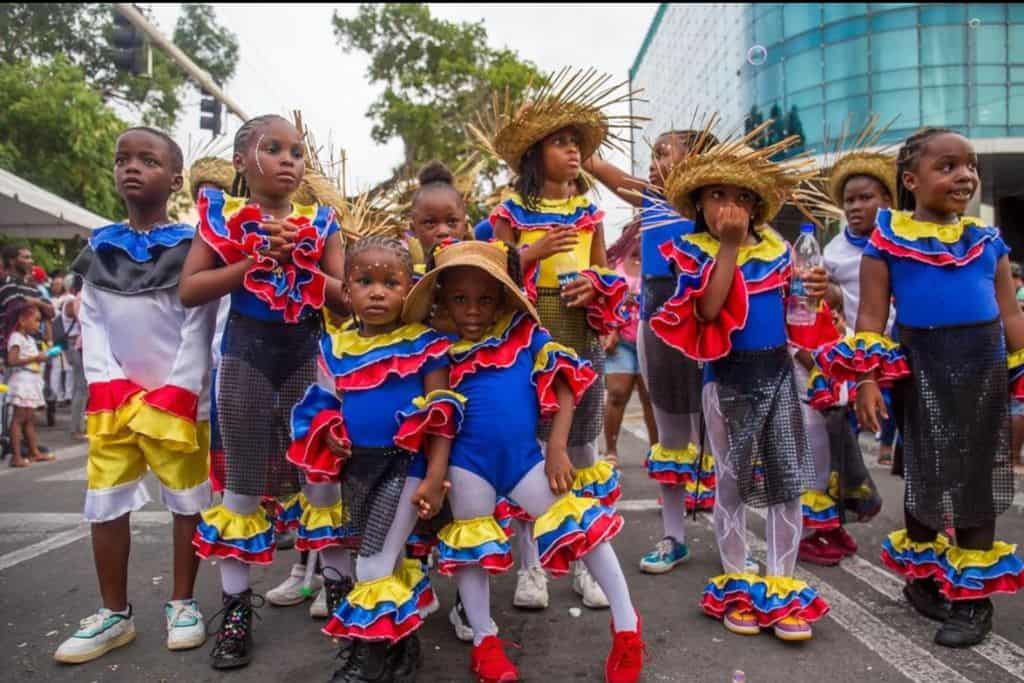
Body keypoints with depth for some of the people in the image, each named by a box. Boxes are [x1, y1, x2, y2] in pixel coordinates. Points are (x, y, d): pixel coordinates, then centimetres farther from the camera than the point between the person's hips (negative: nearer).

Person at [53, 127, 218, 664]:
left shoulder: (191, 246, -3)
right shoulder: (99, 247, 9)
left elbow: (199, 327, -8)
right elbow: (91, 321, 6)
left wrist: (175, 394, -14)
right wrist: (105, 385, -6)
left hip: (178, 397, -4)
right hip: (113, 397, 4)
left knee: (188, 501, 7)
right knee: (104, 504, 9)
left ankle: (182, 604, 23)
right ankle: (114, 615, 23)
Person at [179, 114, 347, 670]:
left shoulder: (319, 224, 6)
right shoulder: (221, 215, 2)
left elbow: (346, 297, -1)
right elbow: (189, 291, -6)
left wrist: (296, 260, -13)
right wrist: (257, 259, -14)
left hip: (306, 356, 2)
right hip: (245, 355, -1)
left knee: (323, 474, 4)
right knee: (241, 484, 6)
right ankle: (236, 608, 18)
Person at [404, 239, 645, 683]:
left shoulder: (527, 335, -3)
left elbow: (564, 391, -4)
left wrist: (557, 451, -9)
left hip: (526, 456, -1)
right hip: (467, 461, 1)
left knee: (583, 526, -1)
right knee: (472, 547, 12)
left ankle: (626, 624, 17)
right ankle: (484, 641, 32)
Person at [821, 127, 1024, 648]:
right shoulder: (887, 240, -5)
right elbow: (871, 317, -6)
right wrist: (868, 379, -12)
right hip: (922, 366, -2)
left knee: (977, 475, 8)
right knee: (925, 472, 11)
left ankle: (973, 593, 22)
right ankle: (923, 576, 31)